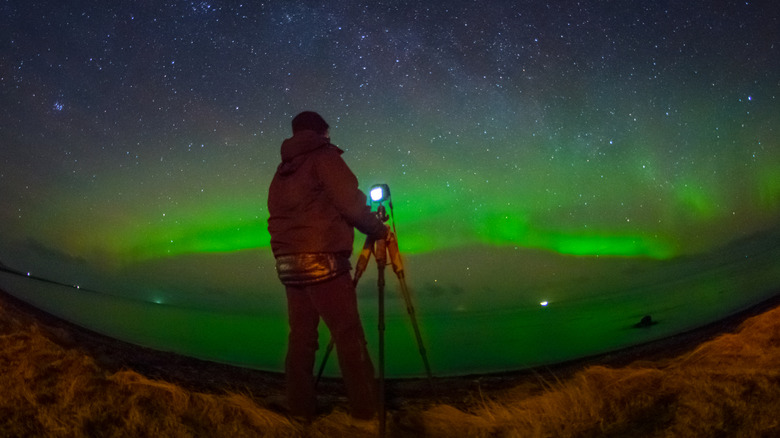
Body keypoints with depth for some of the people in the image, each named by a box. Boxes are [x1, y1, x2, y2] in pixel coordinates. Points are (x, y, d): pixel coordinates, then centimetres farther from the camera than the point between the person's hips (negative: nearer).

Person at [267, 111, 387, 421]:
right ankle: (366, 409, -1)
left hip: (288, 263, 7)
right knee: (349, 336, -3)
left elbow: (280, 215, 19)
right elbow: (351, 203, -10)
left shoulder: (282, 171, 20)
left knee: (301, 336, 10)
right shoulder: (324, 157, -2)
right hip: (322, 260, -7)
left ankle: (300, 407, 14)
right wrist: (378, 229, 4)